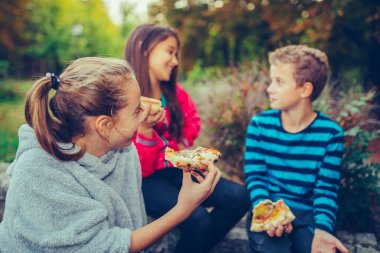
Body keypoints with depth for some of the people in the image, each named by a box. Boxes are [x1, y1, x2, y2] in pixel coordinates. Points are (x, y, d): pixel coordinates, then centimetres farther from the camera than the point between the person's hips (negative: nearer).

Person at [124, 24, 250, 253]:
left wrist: (183, 145, 8)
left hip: (176, 169, 7)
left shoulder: (175, 92, 3)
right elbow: (139, 168, -18)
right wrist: (145, 128, -32)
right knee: (197, 218, -30)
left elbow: (192, 121, 26)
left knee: (239, 198, -9)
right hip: (144, 179, -6)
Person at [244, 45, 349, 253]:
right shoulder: (259, 125, -2)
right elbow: (255, 177, -4)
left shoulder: (331, 134, -5)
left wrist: (322, 229, -24)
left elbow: (326, 189, -6)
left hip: (307, 214, 1)